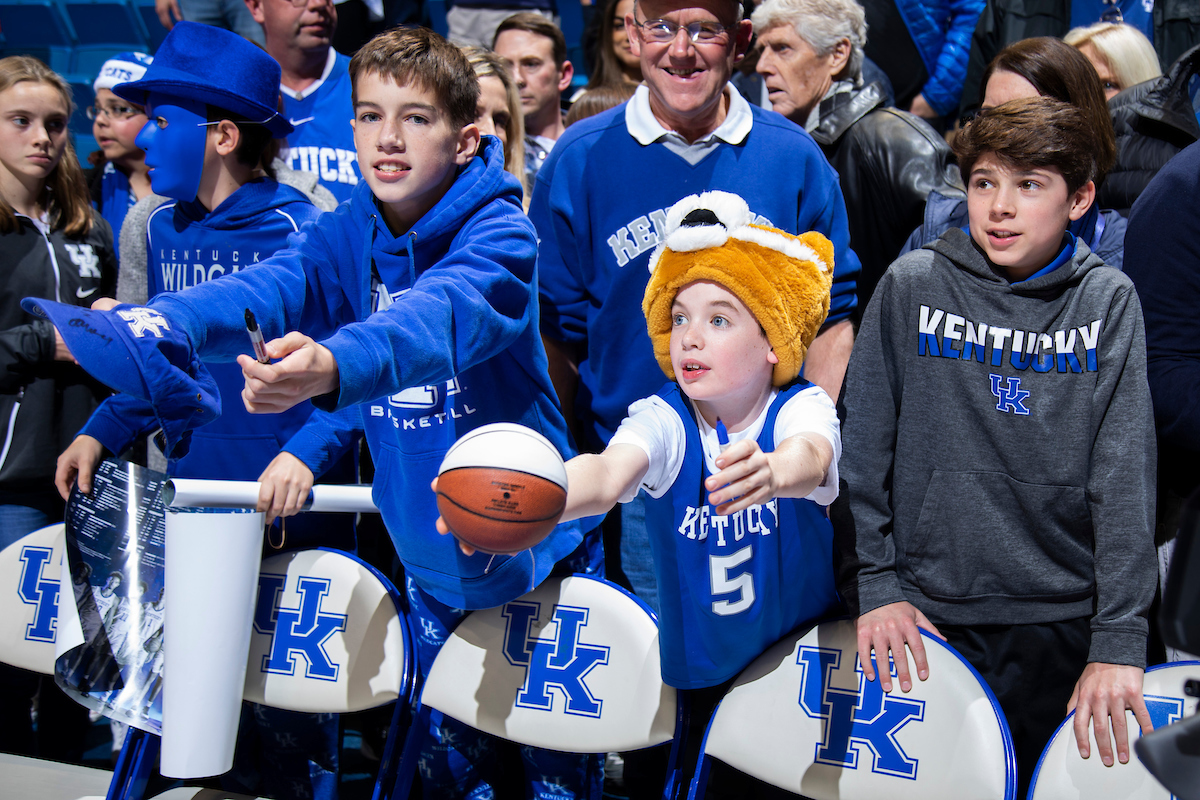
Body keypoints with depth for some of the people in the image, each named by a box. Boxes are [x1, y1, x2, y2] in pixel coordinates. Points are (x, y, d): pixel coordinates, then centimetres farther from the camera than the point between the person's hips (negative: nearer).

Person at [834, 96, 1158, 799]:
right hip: (929, 615, 0)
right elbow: (863, 444, 2)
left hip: (1064, 621, 0)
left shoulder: (1107, 301, -1)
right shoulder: (913, 286, -1)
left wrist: (1119, 641, -13)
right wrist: (872, 583, -4)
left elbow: (1125, 471, -7)